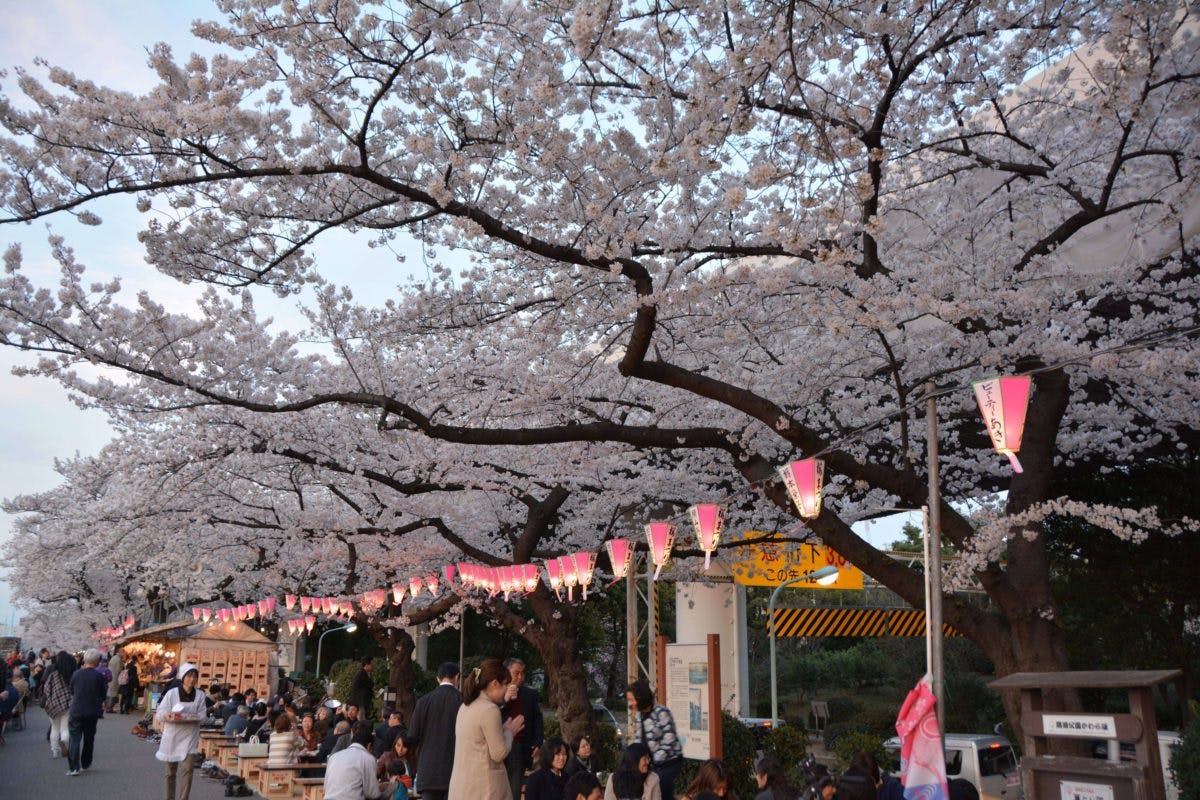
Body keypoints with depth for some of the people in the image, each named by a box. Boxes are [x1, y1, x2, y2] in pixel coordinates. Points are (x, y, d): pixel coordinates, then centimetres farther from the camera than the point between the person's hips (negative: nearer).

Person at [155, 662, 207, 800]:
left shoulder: (200, 695, -3)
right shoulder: (172, 693, -5)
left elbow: (201, 716, -8)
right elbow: (159, 714, -6)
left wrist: (183, 716, -22)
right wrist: (168, 716, -28)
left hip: (189, 737, 0)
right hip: (172, 737, 0)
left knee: (187, 770, -10)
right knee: (171, 771, 12)